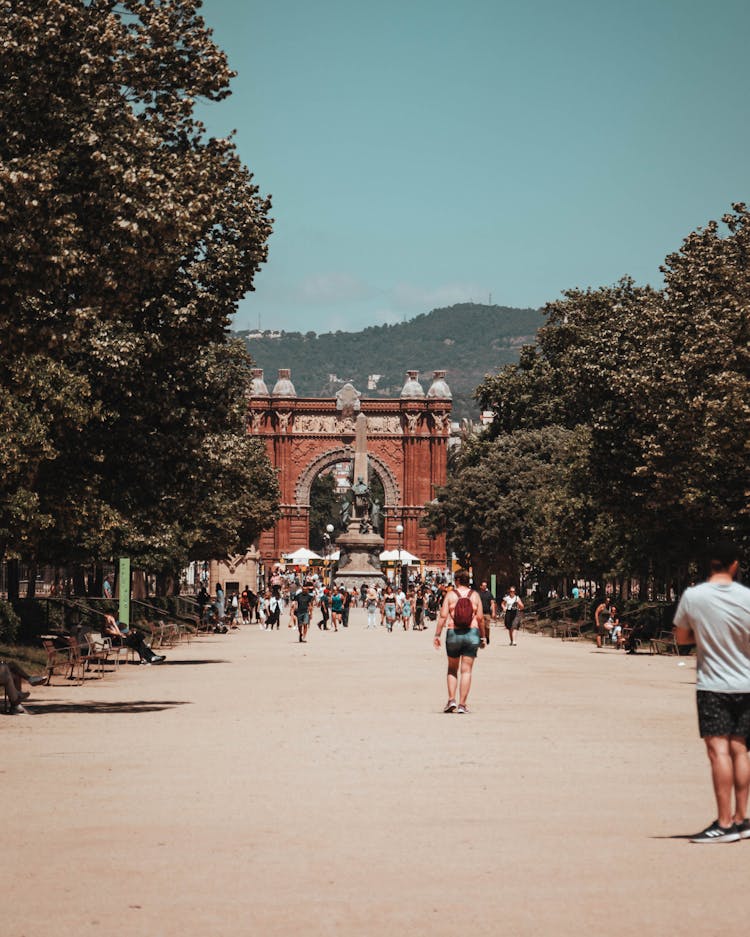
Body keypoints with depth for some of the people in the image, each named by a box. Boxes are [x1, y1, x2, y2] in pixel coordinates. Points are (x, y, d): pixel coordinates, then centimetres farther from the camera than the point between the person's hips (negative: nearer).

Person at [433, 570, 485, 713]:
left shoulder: (450, 595, 0)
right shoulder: (475, 595, 3)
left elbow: (443, 616, -6)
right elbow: (480, 618, 1)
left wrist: (437, 635, -2)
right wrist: (483, 636, 11)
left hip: (453, 633, 0)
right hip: (472, 634, 0)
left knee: (452, 669, 15)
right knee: (466, 671, 2)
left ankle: (451, 700, 3)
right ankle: (462, 704, 0)